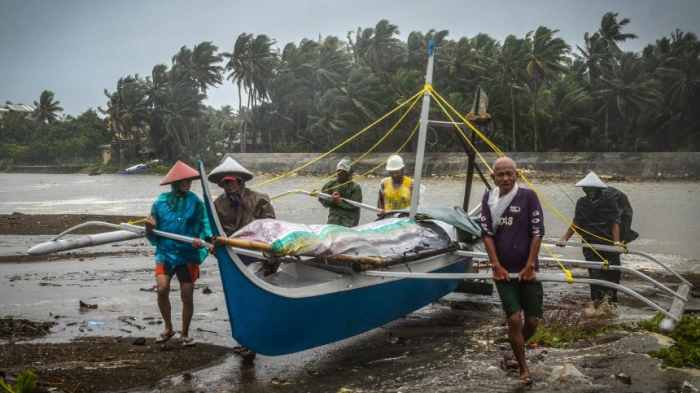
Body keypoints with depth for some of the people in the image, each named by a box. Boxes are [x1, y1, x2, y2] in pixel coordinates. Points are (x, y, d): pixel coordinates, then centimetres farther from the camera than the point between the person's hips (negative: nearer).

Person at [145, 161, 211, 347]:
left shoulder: (196, 202, -6)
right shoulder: (160, 202, -3)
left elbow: (206, 226, -5)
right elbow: (153, 237, 3)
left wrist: (201, 240, -25)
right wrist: (149, 228, -19)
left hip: (188, 255, 0)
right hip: (165, 253, 0)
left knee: (187, 296, 4)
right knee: (162, 289, -16)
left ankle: (185, 333, 25)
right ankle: (168, 328, 8)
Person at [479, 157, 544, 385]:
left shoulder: (528, 196, -5)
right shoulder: (489, 199, 2)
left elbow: (537, 232, -6)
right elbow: (486, 234, 1)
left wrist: (530, 266, -10)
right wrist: (496, 266, -7)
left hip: (527, 270, 0)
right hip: (503, 270, 0)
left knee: (532, 321, 3)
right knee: (514, 319, -8)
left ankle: (515, 355, 32)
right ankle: (524, 370, 8)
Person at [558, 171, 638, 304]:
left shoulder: (610, 200, -7)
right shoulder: (582, 203, 4)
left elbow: (615, 222, -15)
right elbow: (576, 223, 7)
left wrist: (616, 241, -27)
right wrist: (565, 238, -3)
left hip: (608, 243, -2)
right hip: (590, 244, 2)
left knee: (611, 273, 4)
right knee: (595, 273, -3)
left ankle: (610, 303, 13)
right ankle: (597, 303, -1)